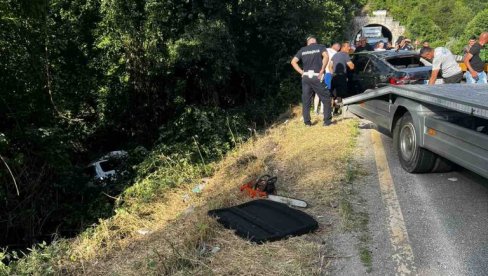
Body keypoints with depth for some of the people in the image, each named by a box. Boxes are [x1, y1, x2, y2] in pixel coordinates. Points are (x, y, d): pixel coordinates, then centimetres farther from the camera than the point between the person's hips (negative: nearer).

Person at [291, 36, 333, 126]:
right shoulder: (320, 47, 4)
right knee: (326, 98, 8)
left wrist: (301, 72, 6)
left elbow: (293, 62, 5)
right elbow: (326, 56, -15)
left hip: (305, 77, 3)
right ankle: (327, 120, 7)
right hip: (316, 77, -3)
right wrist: (322, 71, -11)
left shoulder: (302, 50, 13)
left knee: (306, 100, 10)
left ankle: (307, 122, 12)